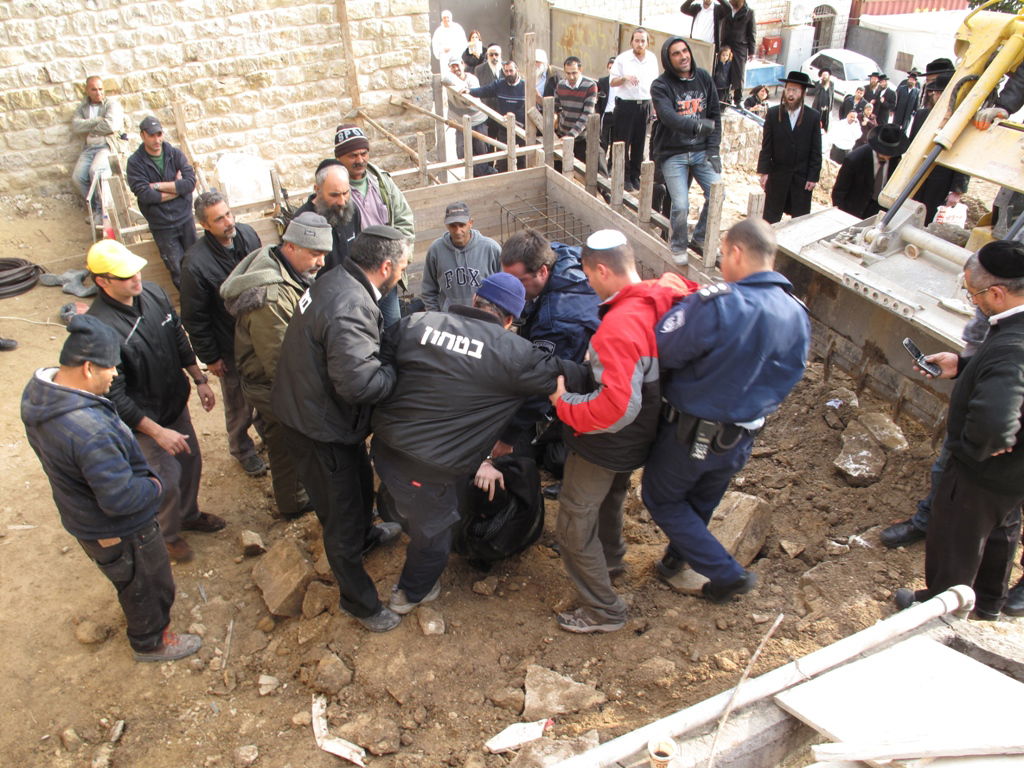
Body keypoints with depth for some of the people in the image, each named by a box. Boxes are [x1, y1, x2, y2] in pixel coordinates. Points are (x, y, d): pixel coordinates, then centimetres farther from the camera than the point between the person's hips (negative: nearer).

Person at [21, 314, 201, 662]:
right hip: (119, 532, -9)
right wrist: (153, 486, -16)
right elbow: (121, 499, -36)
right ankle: (150, 642, 46)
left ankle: (142, 621, 62)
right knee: (148, 586, 20)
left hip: (79, 514, 9)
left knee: (133, 580, 35)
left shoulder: (36, 392, -13)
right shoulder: (90, 431, -43)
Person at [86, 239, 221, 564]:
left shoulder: (154, 294, -10)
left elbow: (179, 340, 7)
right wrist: (158, 432, -24)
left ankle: (189, 514, 51)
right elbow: (115, 397, -26)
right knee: (167, 480, 9)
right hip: (143, 419, -7)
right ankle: (167, 535, 38)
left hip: (176, 402, 7)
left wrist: (200, 380, 9)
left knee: (191, 461, 23)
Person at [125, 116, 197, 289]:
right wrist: (177, 187, -11)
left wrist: (158, 186, -15)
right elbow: (145, 195, -17)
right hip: (162, 226, -2)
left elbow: (191, 182, -12)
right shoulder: (135, 163, -6)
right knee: (177, 270, 1)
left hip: (185, 219, 2)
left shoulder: (175, 154, 0)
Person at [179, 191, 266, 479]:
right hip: (231, 348, -5)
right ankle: (242, 449, 41)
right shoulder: (196, 263, -26)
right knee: (239, 404, 15)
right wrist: (210, 357, -10)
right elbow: (194, 318, -16)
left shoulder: (247, 234, -9)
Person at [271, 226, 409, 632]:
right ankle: (359, 601, 29)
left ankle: (365, 534, 62)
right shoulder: (350, 308, -33)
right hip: (319, 427, -10)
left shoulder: (337, 280, -1)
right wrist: (400, 371, -24)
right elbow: (358, 383, -40)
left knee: (360, 479, 33)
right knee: (342, 516, 8)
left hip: (309, 407, 10)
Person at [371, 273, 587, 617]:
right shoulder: (513, 353, -14)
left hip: (384, 445, 4)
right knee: (433, 528, 23)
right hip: (426, 469, -4)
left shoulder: (415, 323, -2)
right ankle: (412, 594, 46)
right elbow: (567, 376, -5)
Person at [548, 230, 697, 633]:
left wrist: (563, 402, -25)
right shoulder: (662, 300, -9)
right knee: (608, 498, 34)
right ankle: (611, 558, 59)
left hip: (604, 446, -9)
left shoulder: (620, 325, -34)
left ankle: (604, 611, 23)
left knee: (574, 529, 8)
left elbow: (617, 407, -38)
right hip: (638, 440, 9)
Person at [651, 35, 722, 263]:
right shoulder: (661, 85, -8)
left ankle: (700, 239, 18)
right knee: (681, 206, -11)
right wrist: (696, 125, -42)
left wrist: (713, 149, 0)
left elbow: (715, 114, 9)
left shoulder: (703, 78, 7)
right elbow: (669, 117, -25)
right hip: (672, 153, -4)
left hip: (701, 150, 4)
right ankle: (678, 246, 16)